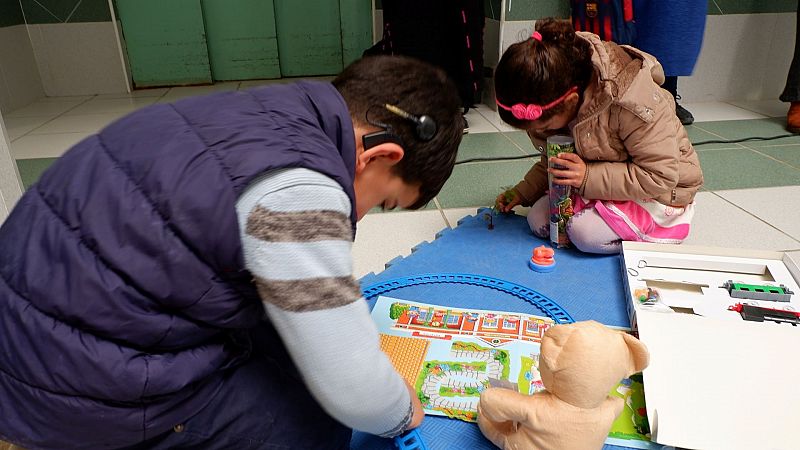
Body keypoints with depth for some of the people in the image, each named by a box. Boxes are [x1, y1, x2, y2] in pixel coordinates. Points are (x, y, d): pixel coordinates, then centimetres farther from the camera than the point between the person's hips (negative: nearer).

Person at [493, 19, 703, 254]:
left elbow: (660, 177, -29)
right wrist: (523, 192, -3)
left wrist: (588, 177, -35)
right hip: (595, 186, 7)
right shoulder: (552, 101, -11)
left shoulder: (635, 103, -33)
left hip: (661, 193, -7)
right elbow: (553, 161, 8)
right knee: (538, 220, -11)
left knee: (587, 233, -30)